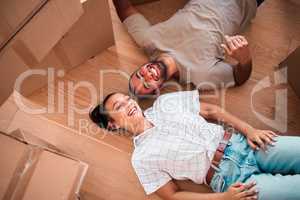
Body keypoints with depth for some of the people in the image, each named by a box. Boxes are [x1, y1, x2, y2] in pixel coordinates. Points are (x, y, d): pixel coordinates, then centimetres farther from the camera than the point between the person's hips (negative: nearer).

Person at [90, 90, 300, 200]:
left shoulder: (164, 102, 6)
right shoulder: (142, 157, -4)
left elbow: (213, 111, 8)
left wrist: (249, 130, -5)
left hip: (241, 143, 5)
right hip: (232, 178, -4)